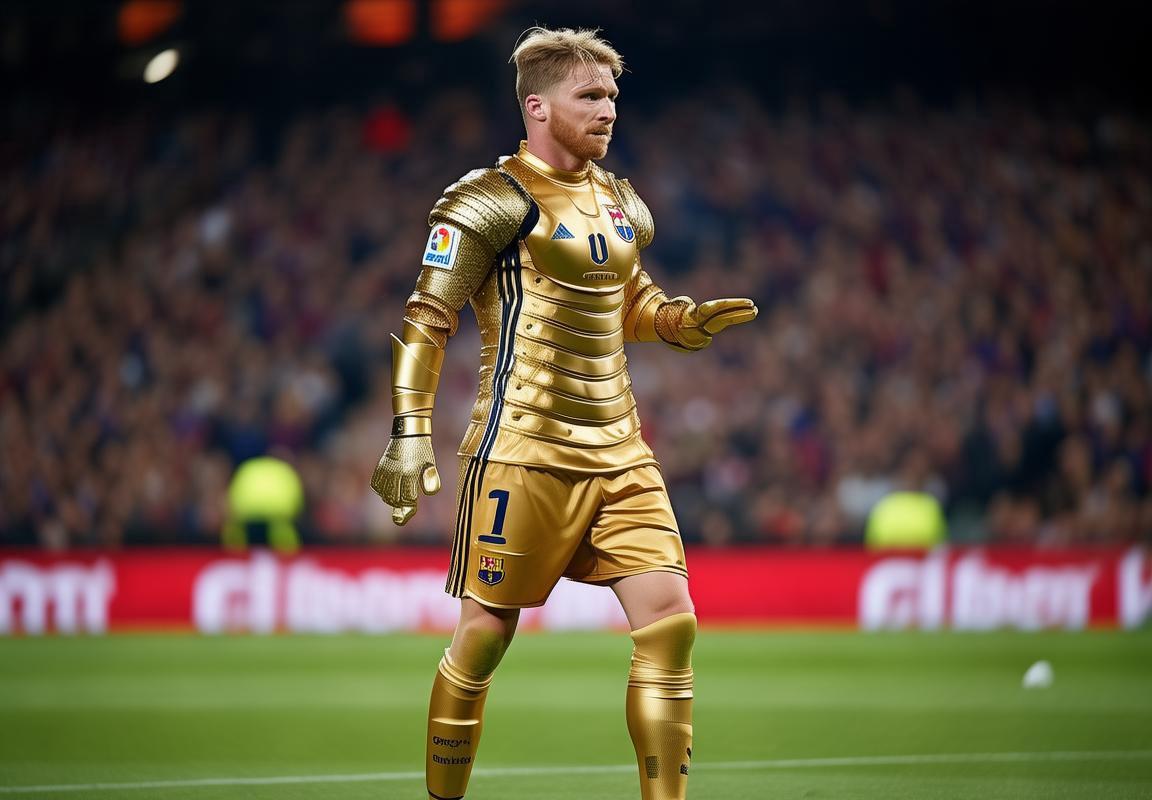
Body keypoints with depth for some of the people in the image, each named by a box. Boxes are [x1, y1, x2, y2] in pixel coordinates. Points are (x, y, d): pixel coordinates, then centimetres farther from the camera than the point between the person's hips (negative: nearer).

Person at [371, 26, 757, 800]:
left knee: (670, 622, -5)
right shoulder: (494, 200, -8)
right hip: (524, 452, -6)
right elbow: (428, 320, -9)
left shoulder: (621, 203, 15)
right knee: (484, 636, -1)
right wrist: (410, 432, -16)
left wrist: (687, 320, 10)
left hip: (619, 453, 7)